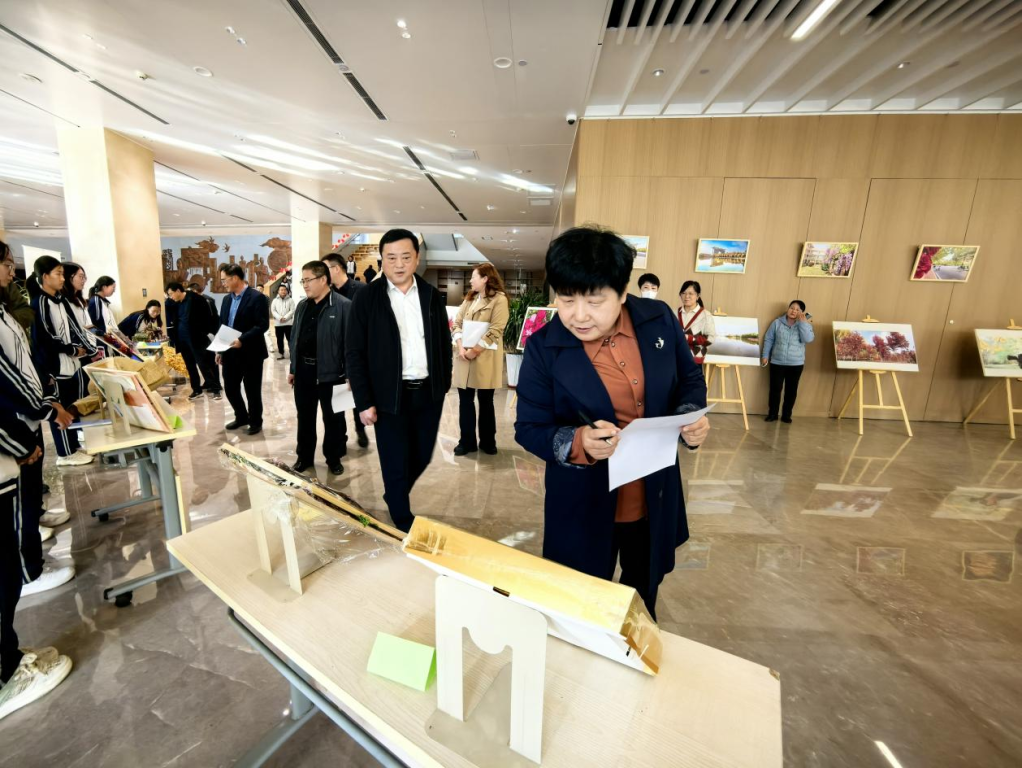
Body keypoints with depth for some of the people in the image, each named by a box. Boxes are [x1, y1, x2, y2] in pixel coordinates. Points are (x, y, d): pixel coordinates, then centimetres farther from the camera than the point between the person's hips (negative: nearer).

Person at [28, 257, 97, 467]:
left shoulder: (61, 300, 11)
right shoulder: (38, 303, -13)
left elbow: (74, 328, 12)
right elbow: (44, 338, -16)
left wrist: (91, 351, 5)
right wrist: (73, 350, -9)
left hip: (71, 364, 8)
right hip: (54, 367, -8)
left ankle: (74, 445, 27)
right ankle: (65, 454, 13)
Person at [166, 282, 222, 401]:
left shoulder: (195, 298, -10)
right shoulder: (176, 303, 9)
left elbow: (210, 317, -12)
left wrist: (210, 333, -15)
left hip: (196, 338, -7)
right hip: (182, 339, 7)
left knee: (204, 364, -5)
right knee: (190, 366, 11)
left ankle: (215, 389, 2)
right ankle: (197, 390, 20)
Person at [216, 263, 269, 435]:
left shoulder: (257, 297, -11)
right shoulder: (227, 299, 12)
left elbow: (263, 325, -18)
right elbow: (222, 325, 17)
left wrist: (242, 340, -24)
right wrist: (219, 350, 12)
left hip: (250, 353, -7)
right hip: (230, 353, 7)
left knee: (252, 390, 3)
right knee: (230, 388, 13)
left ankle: (255, 422, 20)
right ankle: (241, 417, 32)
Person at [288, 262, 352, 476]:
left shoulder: (343, 306, -11)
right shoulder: (302, 306, 10)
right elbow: (295, 338, 15)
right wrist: (293, 368, 14)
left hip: (330, 372, -6)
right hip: (304, 370, 6)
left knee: (333, 418, 8)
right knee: (304, 417, 15)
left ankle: (334, 458, 25)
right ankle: (304, 457, 31)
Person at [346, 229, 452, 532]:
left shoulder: (432, 295, 5)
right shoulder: (366, 297, -5)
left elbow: (444, 342, 11)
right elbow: (355, 353, -6)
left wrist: (444, 382, 7)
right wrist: (364, 401, -9)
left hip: (428, 392, 4)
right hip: (390, 395, -3)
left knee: (421, 457, 15)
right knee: (396, 464, 7)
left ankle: (395, 496, 45)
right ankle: (404, 522, 30)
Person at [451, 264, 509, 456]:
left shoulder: (499, 299, -5)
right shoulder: (469, 298, 15)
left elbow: (495, 331, -14)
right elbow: (457, 323, 8)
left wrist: (475, 350, -16)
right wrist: (460, 346, -9)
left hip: (485, 359, -5)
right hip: (464, 356, 6)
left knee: (486, 401, 7)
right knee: (465, 400, 8)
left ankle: (487, 442, 22)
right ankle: (467, 441, 20)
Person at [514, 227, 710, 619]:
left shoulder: (659, 320, -10)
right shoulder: (543, 348, -19)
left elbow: (690, 378, 5)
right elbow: (529, 428, -14)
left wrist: (692, 417, -16)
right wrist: (578, 443, -33)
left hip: (656, 497, 4)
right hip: (585, 506, -3)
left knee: (644, 595, 30)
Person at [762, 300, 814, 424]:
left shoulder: (805, 325, 1)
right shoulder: (777, 323, 0)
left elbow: (808, 339, -17)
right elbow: (768, 339, 4)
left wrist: (802, 321, -17)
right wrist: (765, 355, -1)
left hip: (796, 364, 1)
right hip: (777, 362, 0)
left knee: (791, 390, 6)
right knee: (775, 388, 2)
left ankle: (786, 415, 17)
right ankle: (772, 414, 13)